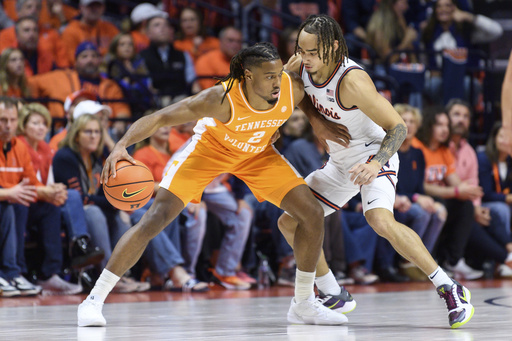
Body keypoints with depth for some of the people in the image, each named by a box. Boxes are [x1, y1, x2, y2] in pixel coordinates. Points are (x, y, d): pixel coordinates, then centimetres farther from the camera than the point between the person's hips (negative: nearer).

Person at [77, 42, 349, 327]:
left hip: (256, 153, 4)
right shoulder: (221, 98, -39)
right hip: (211, 146, -4)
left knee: (313, 213, -7)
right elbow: (159, 118, -36)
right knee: (156, 218, -15)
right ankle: (94, 300, -6)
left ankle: (304, 303, 11)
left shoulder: (293, 88, -27)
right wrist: (121, 146, -49)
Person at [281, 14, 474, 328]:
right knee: (289, 223, 8)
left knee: (381, 221, -34)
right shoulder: (303, 66, -9)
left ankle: (450, 289, -24)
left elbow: (398, 127, -27)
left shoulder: (352, 81, -30)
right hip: (340, 164, 8)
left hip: (373, 155, -8)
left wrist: (375, 164, -42)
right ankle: (334, 297, 22)